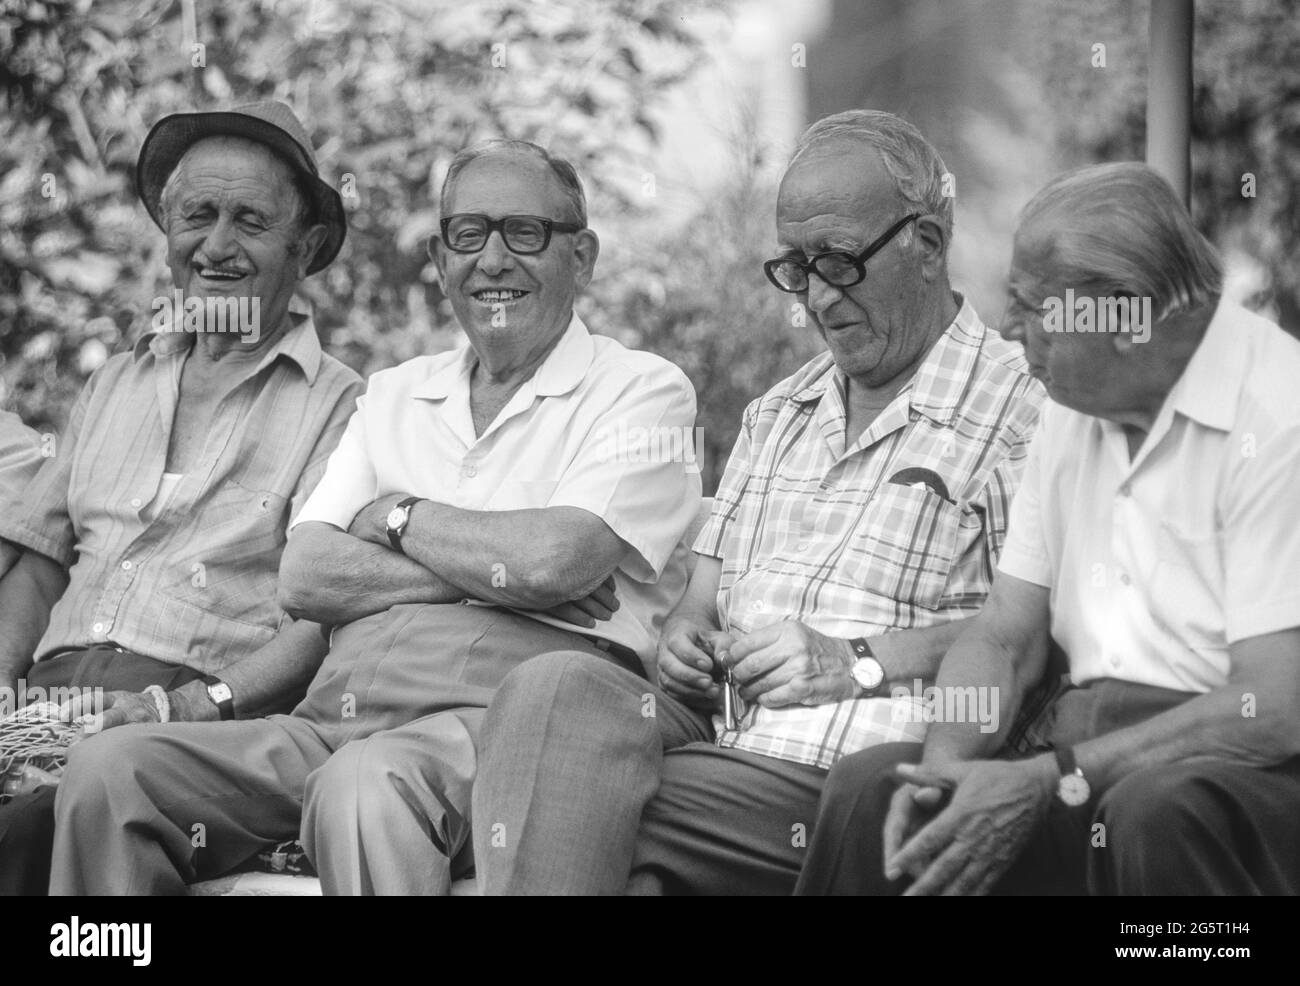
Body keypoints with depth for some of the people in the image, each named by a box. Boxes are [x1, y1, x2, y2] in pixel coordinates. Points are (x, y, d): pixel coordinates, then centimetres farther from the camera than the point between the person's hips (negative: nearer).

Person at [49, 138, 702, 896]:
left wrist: (393, 516, 5)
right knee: (111, 769, -17)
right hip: (337, 714, 6)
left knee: (367, 782, -40)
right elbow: (304, 578, 10)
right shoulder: (397, 394, 25)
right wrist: (495, 569, -4)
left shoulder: (642, 391, 7)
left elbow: (556, 560, -12)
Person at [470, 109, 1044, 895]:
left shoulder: (1022, 411, 3)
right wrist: (687, 639, 2)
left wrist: (858, 662, -15)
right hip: (714, 728, 6)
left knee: (576, 813, -29)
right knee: (558, 688, -27)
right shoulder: (775, 417, 29)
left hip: (848, 768, -6)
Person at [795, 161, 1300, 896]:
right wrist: (946, 763, -9)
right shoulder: (1075, 414, 14)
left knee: (1157, 810, -37)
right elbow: (1005, 639, 12)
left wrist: (1049, 781, -21)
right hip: (1088, 763, 7)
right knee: (866, 791, -14)